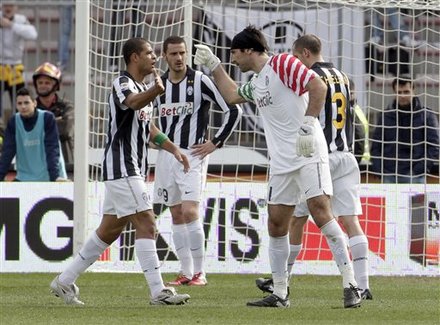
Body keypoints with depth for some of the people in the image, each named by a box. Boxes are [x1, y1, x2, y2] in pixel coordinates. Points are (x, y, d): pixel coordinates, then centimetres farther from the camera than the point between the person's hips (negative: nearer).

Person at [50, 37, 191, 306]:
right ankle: (159, 292, -16)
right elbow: (133, 102, -37)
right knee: (146, 225, -14)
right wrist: (155, 91, -58)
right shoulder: (122, 82, -12)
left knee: (110, 230, 13)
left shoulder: (144, 88, 18)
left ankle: (65, 282, 20)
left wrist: (173, 148, 23)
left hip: (133, 170, 10)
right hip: (121, 167, -10)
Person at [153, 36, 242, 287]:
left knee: (190, 212, -16)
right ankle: (186, 272, 13)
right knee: (177, 215, 7)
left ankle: (199, 272, -9)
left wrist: (215, 143, -8)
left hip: (193, 155, -6)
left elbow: (233, 110, -7)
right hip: (166, 155, 6)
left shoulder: (200, 81, -8)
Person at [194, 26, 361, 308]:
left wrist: (307, 126, -22)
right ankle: (280, 294, 13)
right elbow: (232, 95, 42)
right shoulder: (256, 84, 20)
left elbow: (318, 86, -17)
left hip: (308, 155, -9)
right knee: (276, 224, 6)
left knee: (320, 211, -19)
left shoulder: (282, 63, -7)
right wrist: (213, 64, 38)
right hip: (282, 163, 9)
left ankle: (351, 286, -19)